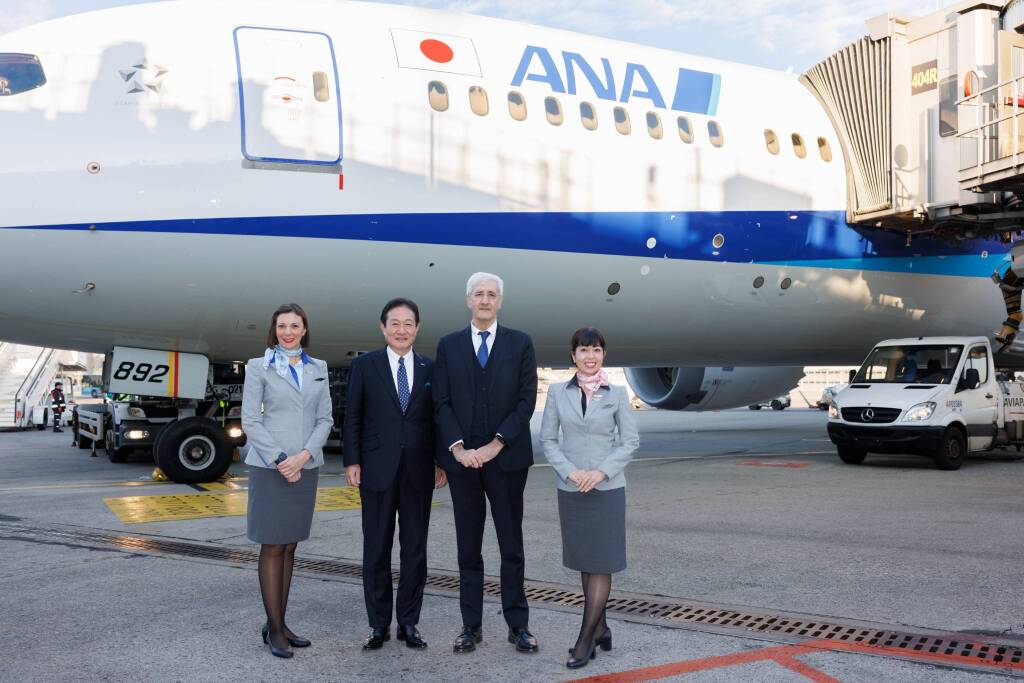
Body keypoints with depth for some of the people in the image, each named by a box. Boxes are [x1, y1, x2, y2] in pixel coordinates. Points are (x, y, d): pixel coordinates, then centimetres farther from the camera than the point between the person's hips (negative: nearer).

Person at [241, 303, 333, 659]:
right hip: (269, 467, -4)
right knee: (273, 547, -1)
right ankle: (274, 628, 5)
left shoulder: (318, 369, 10)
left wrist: (303, 455, -9)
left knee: (289, 546, 8)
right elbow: (250, 421, -5)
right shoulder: (259, 367, 0)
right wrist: (279, 460, -12)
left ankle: (279, 623, 15)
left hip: (305, 467, 4)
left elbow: (325, 419, 6)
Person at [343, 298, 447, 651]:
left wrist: (442, 462, 4)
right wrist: (352, 461, -5)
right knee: (377, 548, 5)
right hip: (377, 470, -1)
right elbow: (352, 417, 1)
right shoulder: (364, 365, 2)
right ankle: (378, 624, 16)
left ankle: (408, 622, 17)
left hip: (419, 472, 2)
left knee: (415, 548, 6)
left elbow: (437, 418, 9)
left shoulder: (430, 368, 6)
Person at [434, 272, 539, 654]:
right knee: (468, 547, 7)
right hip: (462, 457, 1)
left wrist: (496, 444, -12)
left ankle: (518, 625, 14)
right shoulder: (448, 346, 7)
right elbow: (442, 403, 2)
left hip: (507, 457, -1)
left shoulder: (520, 343, 3)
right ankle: (471, 626, 15)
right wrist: (458, 448, -11)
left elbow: (527, 400, -3)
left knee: (512, 544, 5)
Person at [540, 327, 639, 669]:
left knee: (601, 562, -2)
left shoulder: (617, 394, -1)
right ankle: (600, 629, 20)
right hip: (570, 488, 2)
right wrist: (571, 471, -13)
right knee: (585, 562, 9)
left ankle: (586, 638, 2)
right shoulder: (557, 392, 2)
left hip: (608, 488, -2)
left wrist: (602, 472, -14)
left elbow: (631, 441, -1)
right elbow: (547, 439, 2)